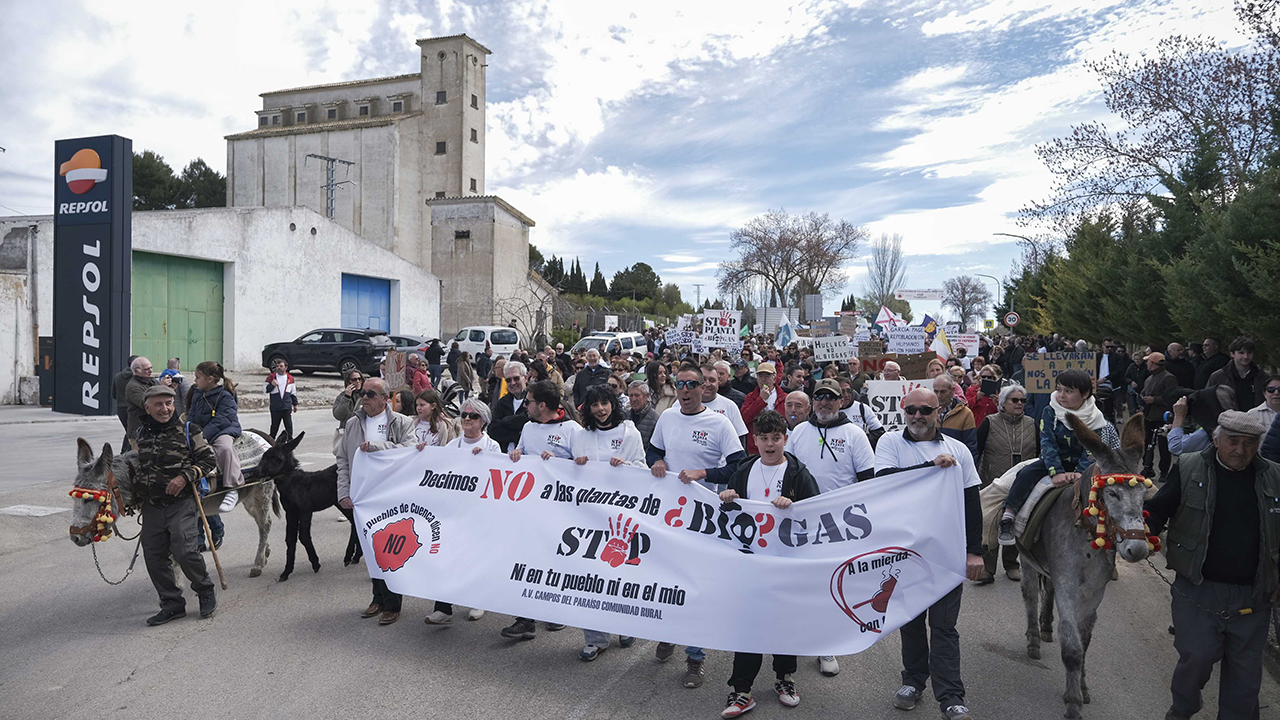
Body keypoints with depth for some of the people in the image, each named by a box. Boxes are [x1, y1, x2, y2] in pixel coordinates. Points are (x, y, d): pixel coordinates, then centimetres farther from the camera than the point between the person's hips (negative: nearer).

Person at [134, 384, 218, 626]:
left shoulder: (187, 430, -4)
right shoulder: (140, 434, 10)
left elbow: (209, 460, -3)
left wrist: (185, 476, -17)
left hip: (181, 502, -5)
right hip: (151, 506, 5)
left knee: (183, 551, -15)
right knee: (153, 556, 4)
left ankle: (206, 592, 9)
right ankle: (172, 604, 17)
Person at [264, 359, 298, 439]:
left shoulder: (290, 378, 8)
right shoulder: (271, 377, 2)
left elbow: (293, 393, 15)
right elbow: (264, 390, 1)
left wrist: (295, 404, 17)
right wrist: (271, 385, -18)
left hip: (287, 407, 1)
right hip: (275, 408, -1)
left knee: (289, 425, 2)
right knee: (274, 425, 8)